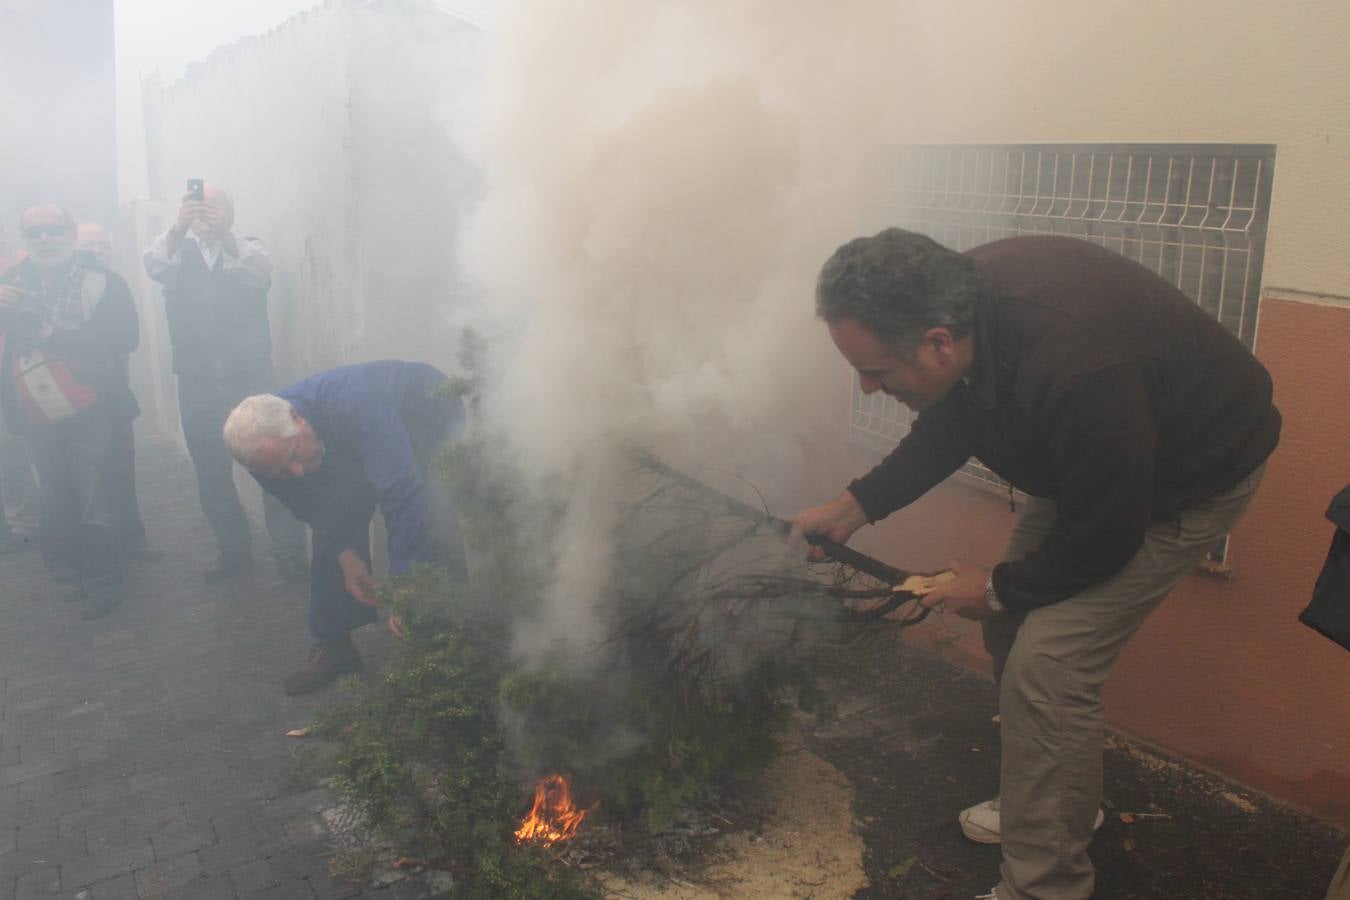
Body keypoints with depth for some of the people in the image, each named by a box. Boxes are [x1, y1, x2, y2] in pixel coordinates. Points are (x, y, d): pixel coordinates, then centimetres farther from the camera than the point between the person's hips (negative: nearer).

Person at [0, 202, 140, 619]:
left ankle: (103, 580, 13)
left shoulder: (102, 282, -8)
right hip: (38, 417, 5)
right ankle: (83, 573, 27)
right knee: (57, 506, 12)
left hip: (88, 414, -5)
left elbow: (123, 338, -18)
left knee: (92, 504, -2)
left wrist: (57, 336, -25)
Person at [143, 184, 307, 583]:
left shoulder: (248, 249, 4)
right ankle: (233, 550, 23)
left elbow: (261, 271, -19)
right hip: (196, 384, 2)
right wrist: (178, 228, -35)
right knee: (211, 473, 9)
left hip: (252, 378, -2)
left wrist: (224, 232, -38)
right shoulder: (178, 253, 8)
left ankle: (290, 553, 4)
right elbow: (154, 266, -15)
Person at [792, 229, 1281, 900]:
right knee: (1012, 627, 11)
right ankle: (1062, 802, 34)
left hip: (1191, 474, -8)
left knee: (1046, 665, -15)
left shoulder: (1072, 368, -42)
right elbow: (946, 427, 3)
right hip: (1085, 464, 8)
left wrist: (999, 589, -12)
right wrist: (855, 506, -3)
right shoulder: (956, 305, -17)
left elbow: (1103, 537, -28)